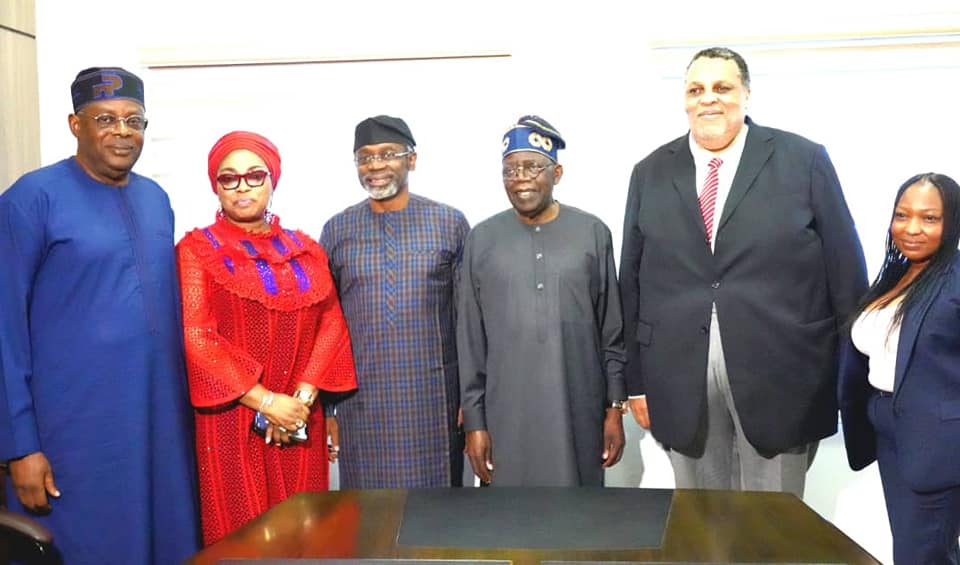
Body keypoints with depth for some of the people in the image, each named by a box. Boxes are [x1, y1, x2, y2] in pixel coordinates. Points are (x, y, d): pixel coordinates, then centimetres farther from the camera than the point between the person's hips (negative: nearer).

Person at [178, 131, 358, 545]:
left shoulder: (304, 249, 12)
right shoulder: (197, 250, 0)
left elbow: (331, 322, 4)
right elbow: (196, 337, -10)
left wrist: (302, 397, -10)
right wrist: (267, 401, -14)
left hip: (299, 420, 3)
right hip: (230, 420, -3)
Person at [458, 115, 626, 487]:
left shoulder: (593, 233, 1)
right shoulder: (482, 239, 1)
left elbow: (612, 332, 4)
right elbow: (470, 340, 3)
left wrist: (615, 407, 2)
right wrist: (474, 420, 0)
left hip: (577, 413, 0)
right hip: (506, 417, 0)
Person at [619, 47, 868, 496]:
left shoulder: (804, 161, -1)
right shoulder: (650, 173, 5)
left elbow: (845, 270, 0)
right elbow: (631, 282, 6)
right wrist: (636, 381, 6)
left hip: (780, 380, -1)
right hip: (681, 387, 2)